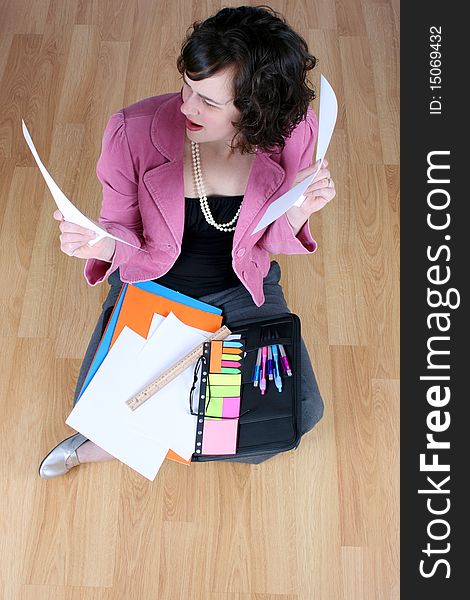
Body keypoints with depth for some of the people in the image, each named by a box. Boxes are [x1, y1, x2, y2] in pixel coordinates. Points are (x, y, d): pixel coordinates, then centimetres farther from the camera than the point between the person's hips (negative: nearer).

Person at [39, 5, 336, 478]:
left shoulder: (292, 133, -22)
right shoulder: (133, 130, -26)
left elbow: (269, 241, -8)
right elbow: (122, 228, -11)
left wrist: (298, 212, -31)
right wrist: (104, 245, -35)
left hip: (242, 286, 2)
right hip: (150, 285, -1)